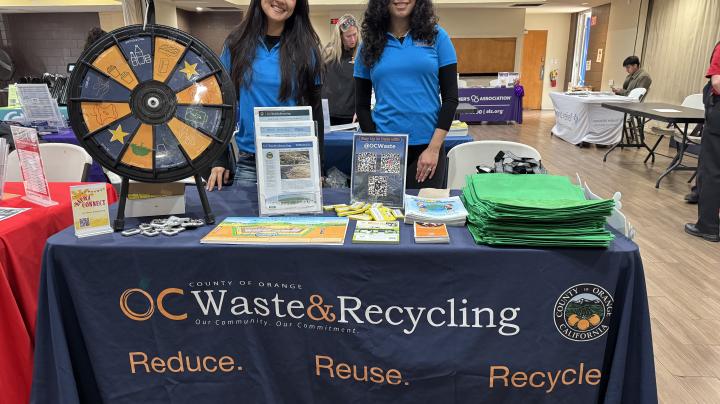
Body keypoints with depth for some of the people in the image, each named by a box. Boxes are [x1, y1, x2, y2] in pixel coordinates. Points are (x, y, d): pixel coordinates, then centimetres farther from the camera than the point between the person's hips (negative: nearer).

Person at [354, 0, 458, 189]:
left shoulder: (436, 36, 2)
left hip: (427, 146, 0)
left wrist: (434, 148, -8)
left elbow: (450, 97, -1)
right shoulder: (369, 43, 4)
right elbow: (362, 105, 6)